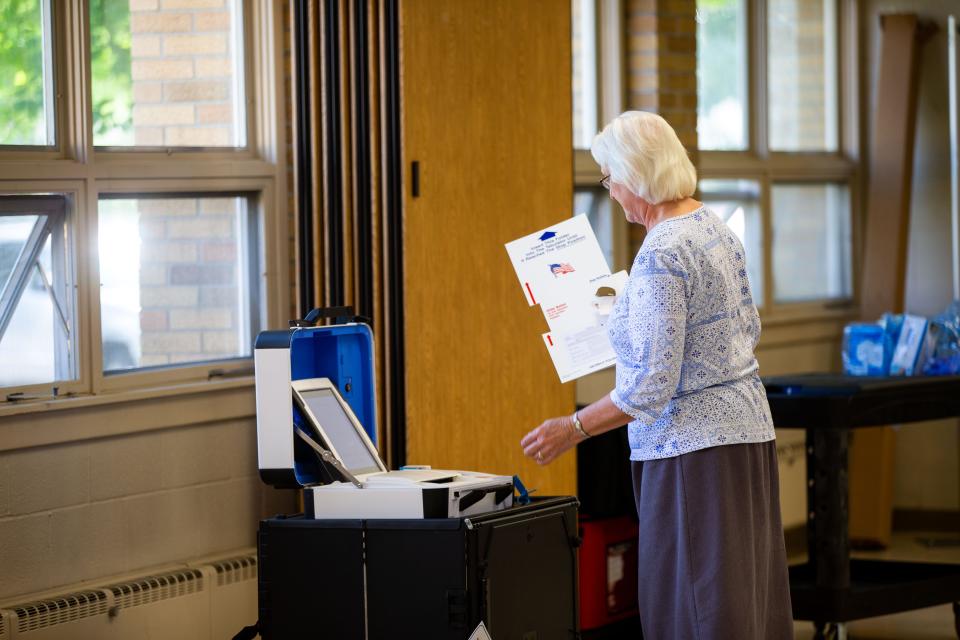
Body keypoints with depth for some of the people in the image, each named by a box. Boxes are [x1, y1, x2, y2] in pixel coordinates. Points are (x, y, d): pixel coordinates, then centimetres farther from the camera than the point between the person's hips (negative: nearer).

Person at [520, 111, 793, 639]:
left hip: (694, 445, -9)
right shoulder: (717, 229, 8)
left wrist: (573, 429, -10)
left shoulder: (660, 257, -19)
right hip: (747, 425, 9)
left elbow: (653, 386, -21)